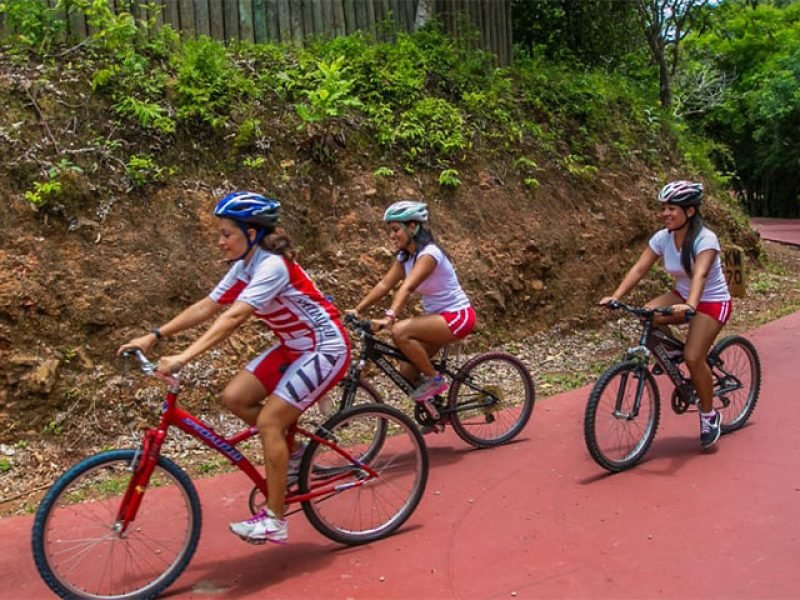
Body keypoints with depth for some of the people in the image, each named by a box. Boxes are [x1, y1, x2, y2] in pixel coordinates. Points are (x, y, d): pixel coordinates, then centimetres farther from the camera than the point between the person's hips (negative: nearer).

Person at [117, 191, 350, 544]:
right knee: (234, 397, -4)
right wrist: (154, 336, -3)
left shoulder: (272, 266, -26)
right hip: (294, 346, 9)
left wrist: (182, 358, -42)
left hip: (325, 348, -9)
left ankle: (273, 521, -2)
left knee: (268, 421, -14)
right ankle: (291, 452, 16)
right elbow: (206, 307, 3)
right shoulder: (244, 267, 2)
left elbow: (233, 318, -36)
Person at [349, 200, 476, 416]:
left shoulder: (428, 253, -21)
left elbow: (407, 287, -36)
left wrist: (389, 317, -47)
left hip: (457, 316, -9)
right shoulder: (405, 256, 6)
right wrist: (357, 310, -12)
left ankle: (434, 380, -11)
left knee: (400, 331, -27)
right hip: (438, 317, 9)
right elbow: (384, 284, -2)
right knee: (408, 371, 0)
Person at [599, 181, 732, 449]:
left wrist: (690, 305, -58)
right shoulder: (662, 238, -8)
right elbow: (639, 269, -15)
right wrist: (615, 296, -30)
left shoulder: (705, 239, -24)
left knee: (693, 357, -19)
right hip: (683, 296, 5)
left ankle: (709, 415, 5)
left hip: (712, 302, -5)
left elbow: (699, 275, -40)